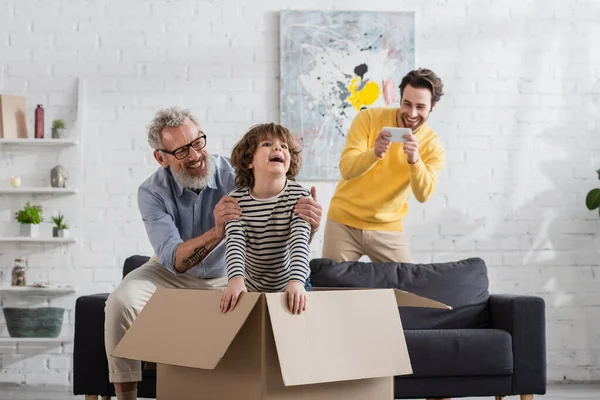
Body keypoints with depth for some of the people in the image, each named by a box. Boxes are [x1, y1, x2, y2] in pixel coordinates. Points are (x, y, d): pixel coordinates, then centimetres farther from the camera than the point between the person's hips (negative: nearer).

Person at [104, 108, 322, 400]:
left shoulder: (236, 177, -22)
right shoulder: (152, 193, -20)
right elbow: (172, 259, -33)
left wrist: (308, 224, -51)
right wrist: (217, 233, -52)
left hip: (226, 278, 0)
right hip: (172, 275, 0)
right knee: (121, 302, -26)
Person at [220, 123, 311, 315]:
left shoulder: (299, 196, -16)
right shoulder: (236, 199, -13)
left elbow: (299, 243, -26)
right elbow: (235, 244, -23)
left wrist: (296, 281, -43)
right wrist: (236, 278, -42)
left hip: (291, 286, -1)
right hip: (251, 286, 1)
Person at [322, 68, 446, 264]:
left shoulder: (433, 145, -6)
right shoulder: (368, 118, -11)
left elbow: (423, 194, -18)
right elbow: (346, 170, -19)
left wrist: (414, 159, -36)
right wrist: (375, 153, -39)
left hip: (388, 229, 2)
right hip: (345, 222, -1)